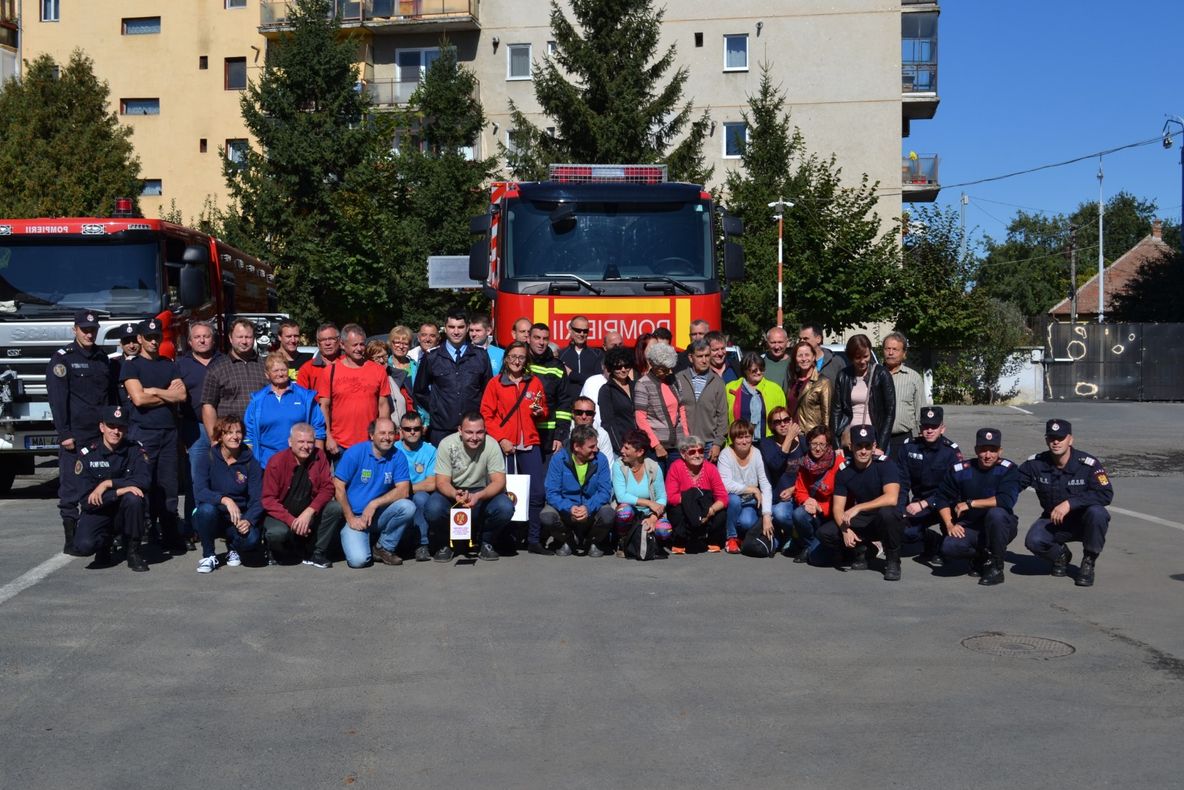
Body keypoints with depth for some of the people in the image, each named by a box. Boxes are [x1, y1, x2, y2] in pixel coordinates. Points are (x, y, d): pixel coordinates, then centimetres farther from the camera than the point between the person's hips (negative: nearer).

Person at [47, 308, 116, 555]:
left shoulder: (104, 360, 16)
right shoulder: (62, 359, -1)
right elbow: (57, 399, -7)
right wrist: (64, 434, -13)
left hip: (102, 434, 5)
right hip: (75, 435, -5)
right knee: (71, 488, -3)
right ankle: (71, 538, 1)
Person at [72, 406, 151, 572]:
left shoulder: (134, 451, -5)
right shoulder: (87, 454, -8)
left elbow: (144, 480, -22)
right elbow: (86, 499, -15)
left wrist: (108, 484, -25)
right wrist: (119, 491, -26)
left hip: (124, 513, 1)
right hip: (97, 513, -1)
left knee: (133, 498, -33)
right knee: (83, 545, -30)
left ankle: (133, 552, -13)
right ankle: (105, 542, 9)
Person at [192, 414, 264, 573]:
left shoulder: (250, 462, -3)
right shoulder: (207, 457, -6)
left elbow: (257, 499, -9)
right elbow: (200, 491, -20)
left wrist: (248, 520, -28)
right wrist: (225, 500, -37)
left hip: (239, 519, 1)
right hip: (212, 518, -1)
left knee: (252, 538, -30)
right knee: (207, 509, -35)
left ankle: (233, 548, 10)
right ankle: (208, 556, -8)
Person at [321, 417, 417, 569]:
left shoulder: (397, 457, -1)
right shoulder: (355, 452, -9)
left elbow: (403, 491, -9)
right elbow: (338, 487, -9)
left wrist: (374, 504, -19)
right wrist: (350, 518, -13)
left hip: (379, 516, 3)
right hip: (354, 516, -3)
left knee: (408, 507, -25)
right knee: (358, 560, -25)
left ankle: (384, 548, -1)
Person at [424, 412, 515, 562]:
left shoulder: (491, 445, -16)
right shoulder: (447, 444, -16)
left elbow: (499, 481, -19)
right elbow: (442, 482, -16)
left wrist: (478, 496, -38)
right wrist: (455, 494, -40)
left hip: (483, 492, 0)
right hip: (452, 492, 0)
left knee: (505, 508, -30)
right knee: (433, 509, -32)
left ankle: (486, 543, 2)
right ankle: (448, 543, 1)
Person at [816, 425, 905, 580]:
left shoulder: (885, 464, -17)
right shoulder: (844, 470, -5)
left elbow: (891, 499, -32)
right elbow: (838, 507, -5)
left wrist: (857, 508, -33)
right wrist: (845, 530, -25)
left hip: (886, 521, -4)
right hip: (861, 522, 4)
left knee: (886, 512, -39)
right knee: (824, 533, -17)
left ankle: (892, 561, -14)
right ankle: (859, 551, 11)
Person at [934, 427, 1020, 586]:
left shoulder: (1008, 470, -12)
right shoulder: (959, 470, -2)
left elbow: (1006, 500, -27)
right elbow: (943, 498, 6)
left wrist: (970, 504, -23)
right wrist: (949, 524, -9)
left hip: (1000, 528, -3)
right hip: (969, 527, 3)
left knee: (996, 513, -36)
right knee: (949, 547, -26)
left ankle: (995, 567, -16)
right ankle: (982, 556, 9)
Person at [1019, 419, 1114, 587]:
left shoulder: (1088, 464, -18)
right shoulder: (1036, 463, -7)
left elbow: (1106, 494, -27)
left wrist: (1070, 503, -35)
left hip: (1083, 521, -2)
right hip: (1053, 522, 2)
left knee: (1096, 513, -36)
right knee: (1033, 540, -28)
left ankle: (1089, 561, -9)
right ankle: (1061, 555, 11)